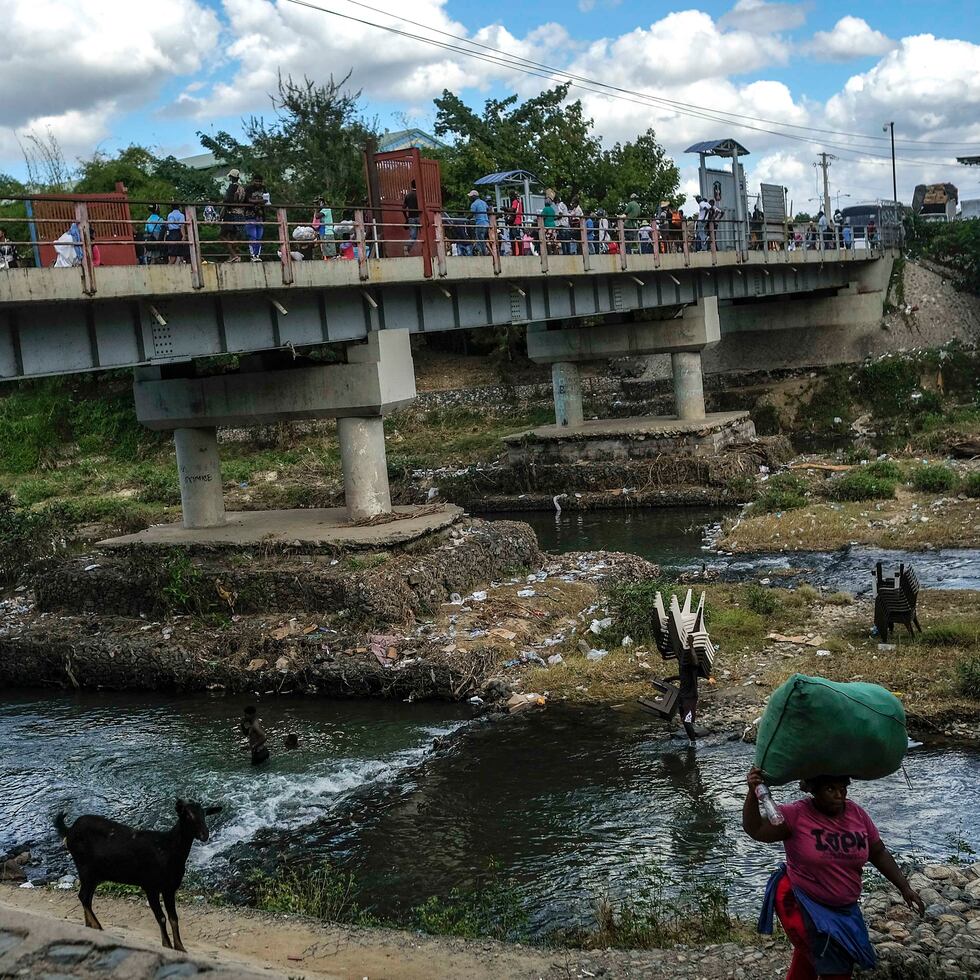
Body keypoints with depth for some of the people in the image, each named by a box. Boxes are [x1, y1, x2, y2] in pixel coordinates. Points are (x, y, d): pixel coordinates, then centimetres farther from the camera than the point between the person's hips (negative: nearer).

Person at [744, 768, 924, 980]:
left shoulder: (857, 814, -3)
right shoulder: (796, 814, -19)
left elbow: (879, 853, 7)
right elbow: (755, 829, -28)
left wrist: (904, 887, 3)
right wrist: (753, 794, -43)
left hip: (844, 908, 5)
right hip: (803, 905, -5)